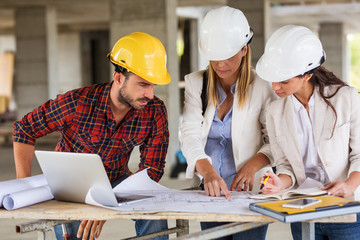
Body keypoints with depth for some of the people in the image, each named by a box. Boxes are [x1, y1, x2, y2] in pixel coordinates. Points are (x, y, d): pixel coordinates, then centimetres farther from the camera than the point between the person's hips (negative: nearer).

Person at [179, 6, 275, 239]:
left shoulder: (261, 87, -5)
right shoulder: (195, 83, 1)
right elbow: (190, 134, -11)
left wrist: (253, 165, -23)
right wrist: (208, 171, -29)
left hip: (250, 192, -3)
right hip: (210, 192, 3)